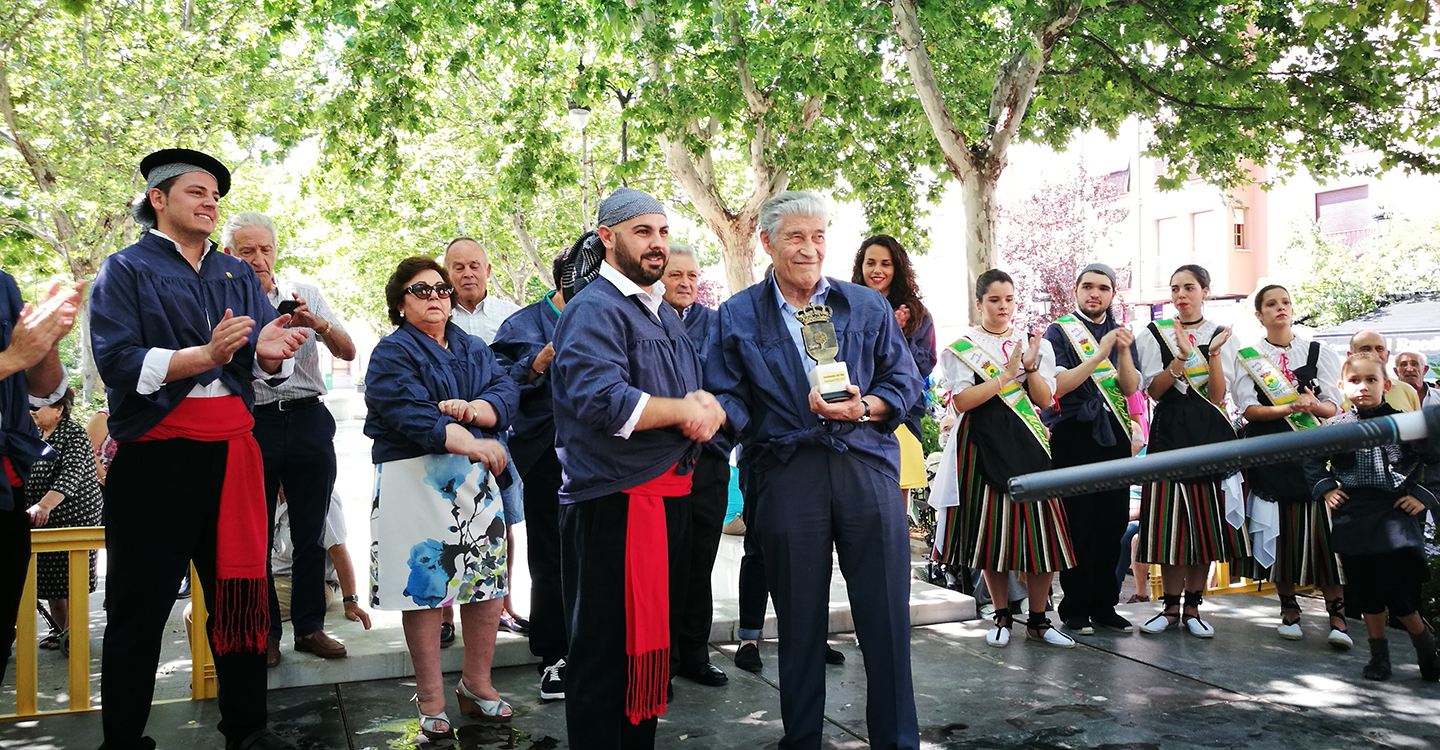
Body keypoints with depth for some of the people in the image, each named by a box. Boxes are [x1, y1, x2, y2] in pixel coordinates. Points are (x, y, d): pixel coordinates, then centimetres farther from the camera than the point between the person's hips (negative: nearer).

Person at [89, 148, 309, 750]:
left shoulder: (238, 274, 16)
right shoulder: (126, 270, 2)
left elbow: (262, 362, 7)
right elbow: (116, 360, -11)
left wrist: (267, 352, -16)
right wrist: (205, 355, -21)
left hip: (231, 449, 4)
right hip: (155, 452, -4)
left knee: (240, 591, 8)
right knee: (140, 603, 2)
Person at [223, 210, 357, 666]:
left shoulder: (305, 293, 8)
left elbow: (347, 352, 3)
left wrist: (318, 324, -16)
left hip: (308, 419, 2)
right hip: (251, 423, -1)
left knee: (311, 534, 7)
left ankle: (309, 627, 18)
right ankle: (263, 631, 17)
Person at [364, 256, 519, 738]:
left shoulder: (473, 348, 17)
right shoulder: (392, 353, -1)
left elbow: (506, 392, 2)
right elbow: (408, 414, -17)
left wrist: (472, 409, -19)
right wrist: (470, 443, -23)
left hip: (475, 479, 5)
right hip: (415, 479, -5)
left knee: (490, 577, 6)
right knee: (425, 584, -1)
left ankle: (476, 685, 22)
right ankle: (431, 700, 12)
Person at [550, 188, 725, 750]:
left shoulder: (664, 313, 18)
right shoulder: (593, 309, -11)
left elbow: (704, 398, 17)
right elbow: (603, 400, -26)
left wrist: (708, 409, -8)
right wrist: (686, 410, -14)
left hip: (671, 496, 9)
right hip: (613, 503, -9)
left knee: (650, 645, 19)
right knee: (607, 653, 0)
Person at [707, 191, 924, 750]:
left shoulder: (868, 306, 12)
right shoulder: (737, 316, 10)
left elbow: (905, 382, 10)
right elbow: (726, 396, 5)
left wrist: (862, 408, -9)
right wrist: (724, 417, -18)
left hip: (867, 467, 1)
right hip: (786, 474, 0)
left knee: (887, 615, 3)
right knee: (799, 620, 9)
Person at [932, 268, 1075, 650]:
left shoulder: (1035, 343, 12)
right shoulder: (961, 347, 3)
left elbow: (1045, 398, 4)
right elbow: (961, 401, -8)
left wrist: (1030, 367, -13)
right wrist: (1006, 376, -12)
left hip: (1027, 444, 2)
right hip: (983, 444, -2)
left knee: (1040, 531, -2)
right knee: (991, 529, 1)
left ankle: (1038, 619, 12)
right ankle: (1002, 617, 17)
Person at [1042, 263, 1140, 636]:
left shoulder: (1121, 334, 14)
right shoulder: (1059, 332, 1)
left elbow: (1131, 388, 3)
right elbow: (1058, 385, -11)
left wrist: (1124, 352, -13)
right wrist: (1099, 355, -17)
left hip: (1114, 436, 5)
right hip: (1074, 435, -4)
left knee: (1114, 521, 5)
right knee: (1078, 524, -3)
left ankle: (1104, 605, 16)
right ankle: (1075, 608, 6)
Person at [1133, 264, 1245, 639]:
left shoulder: (1221, 336, 7)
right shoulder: (1154, 334, 7)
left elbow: (1217, 396, -2)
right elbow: (1154, 391, -3)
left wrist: (1213, 354, -15)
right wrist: (1181, 357, -16)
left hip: (1209, 433, 1)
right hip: (1169, 432, 0)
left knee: (1206, 520, 2)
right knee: (1170, 520, -1)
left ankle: (1193, 608, 12)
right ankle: (1171, 607, 10)